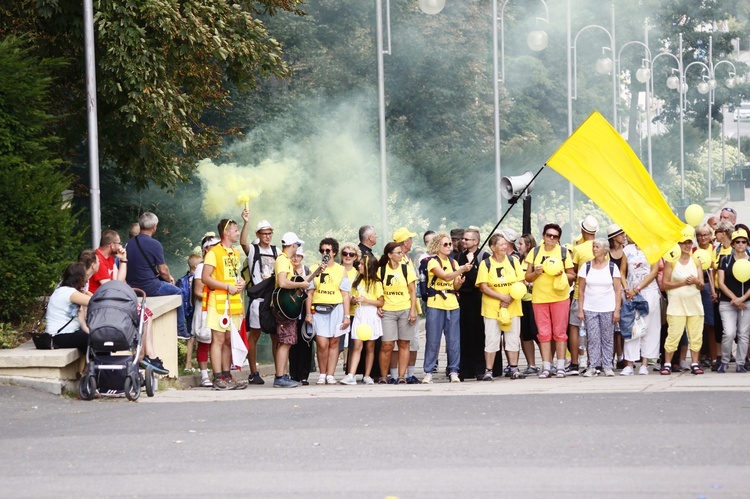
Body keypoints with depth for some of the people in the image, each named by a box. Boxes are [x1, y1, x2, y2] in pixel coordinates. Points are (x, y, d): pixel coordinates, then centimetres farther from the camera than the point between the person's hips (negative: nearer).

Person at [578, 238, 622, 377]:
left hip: (608, 309, -1)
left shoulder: (612, 267, 3)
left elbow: (618, 290, 3)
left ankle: (607, 367, 6)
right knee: (592, 339, -2)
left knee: (608, 339, 1)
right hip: (590, 309, 1)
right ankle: (593, 367, 1)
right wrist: (580, 309, 1)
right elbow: (581, 290, 7)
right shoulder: (586, 266, 6)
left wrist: (617, 310, -5)